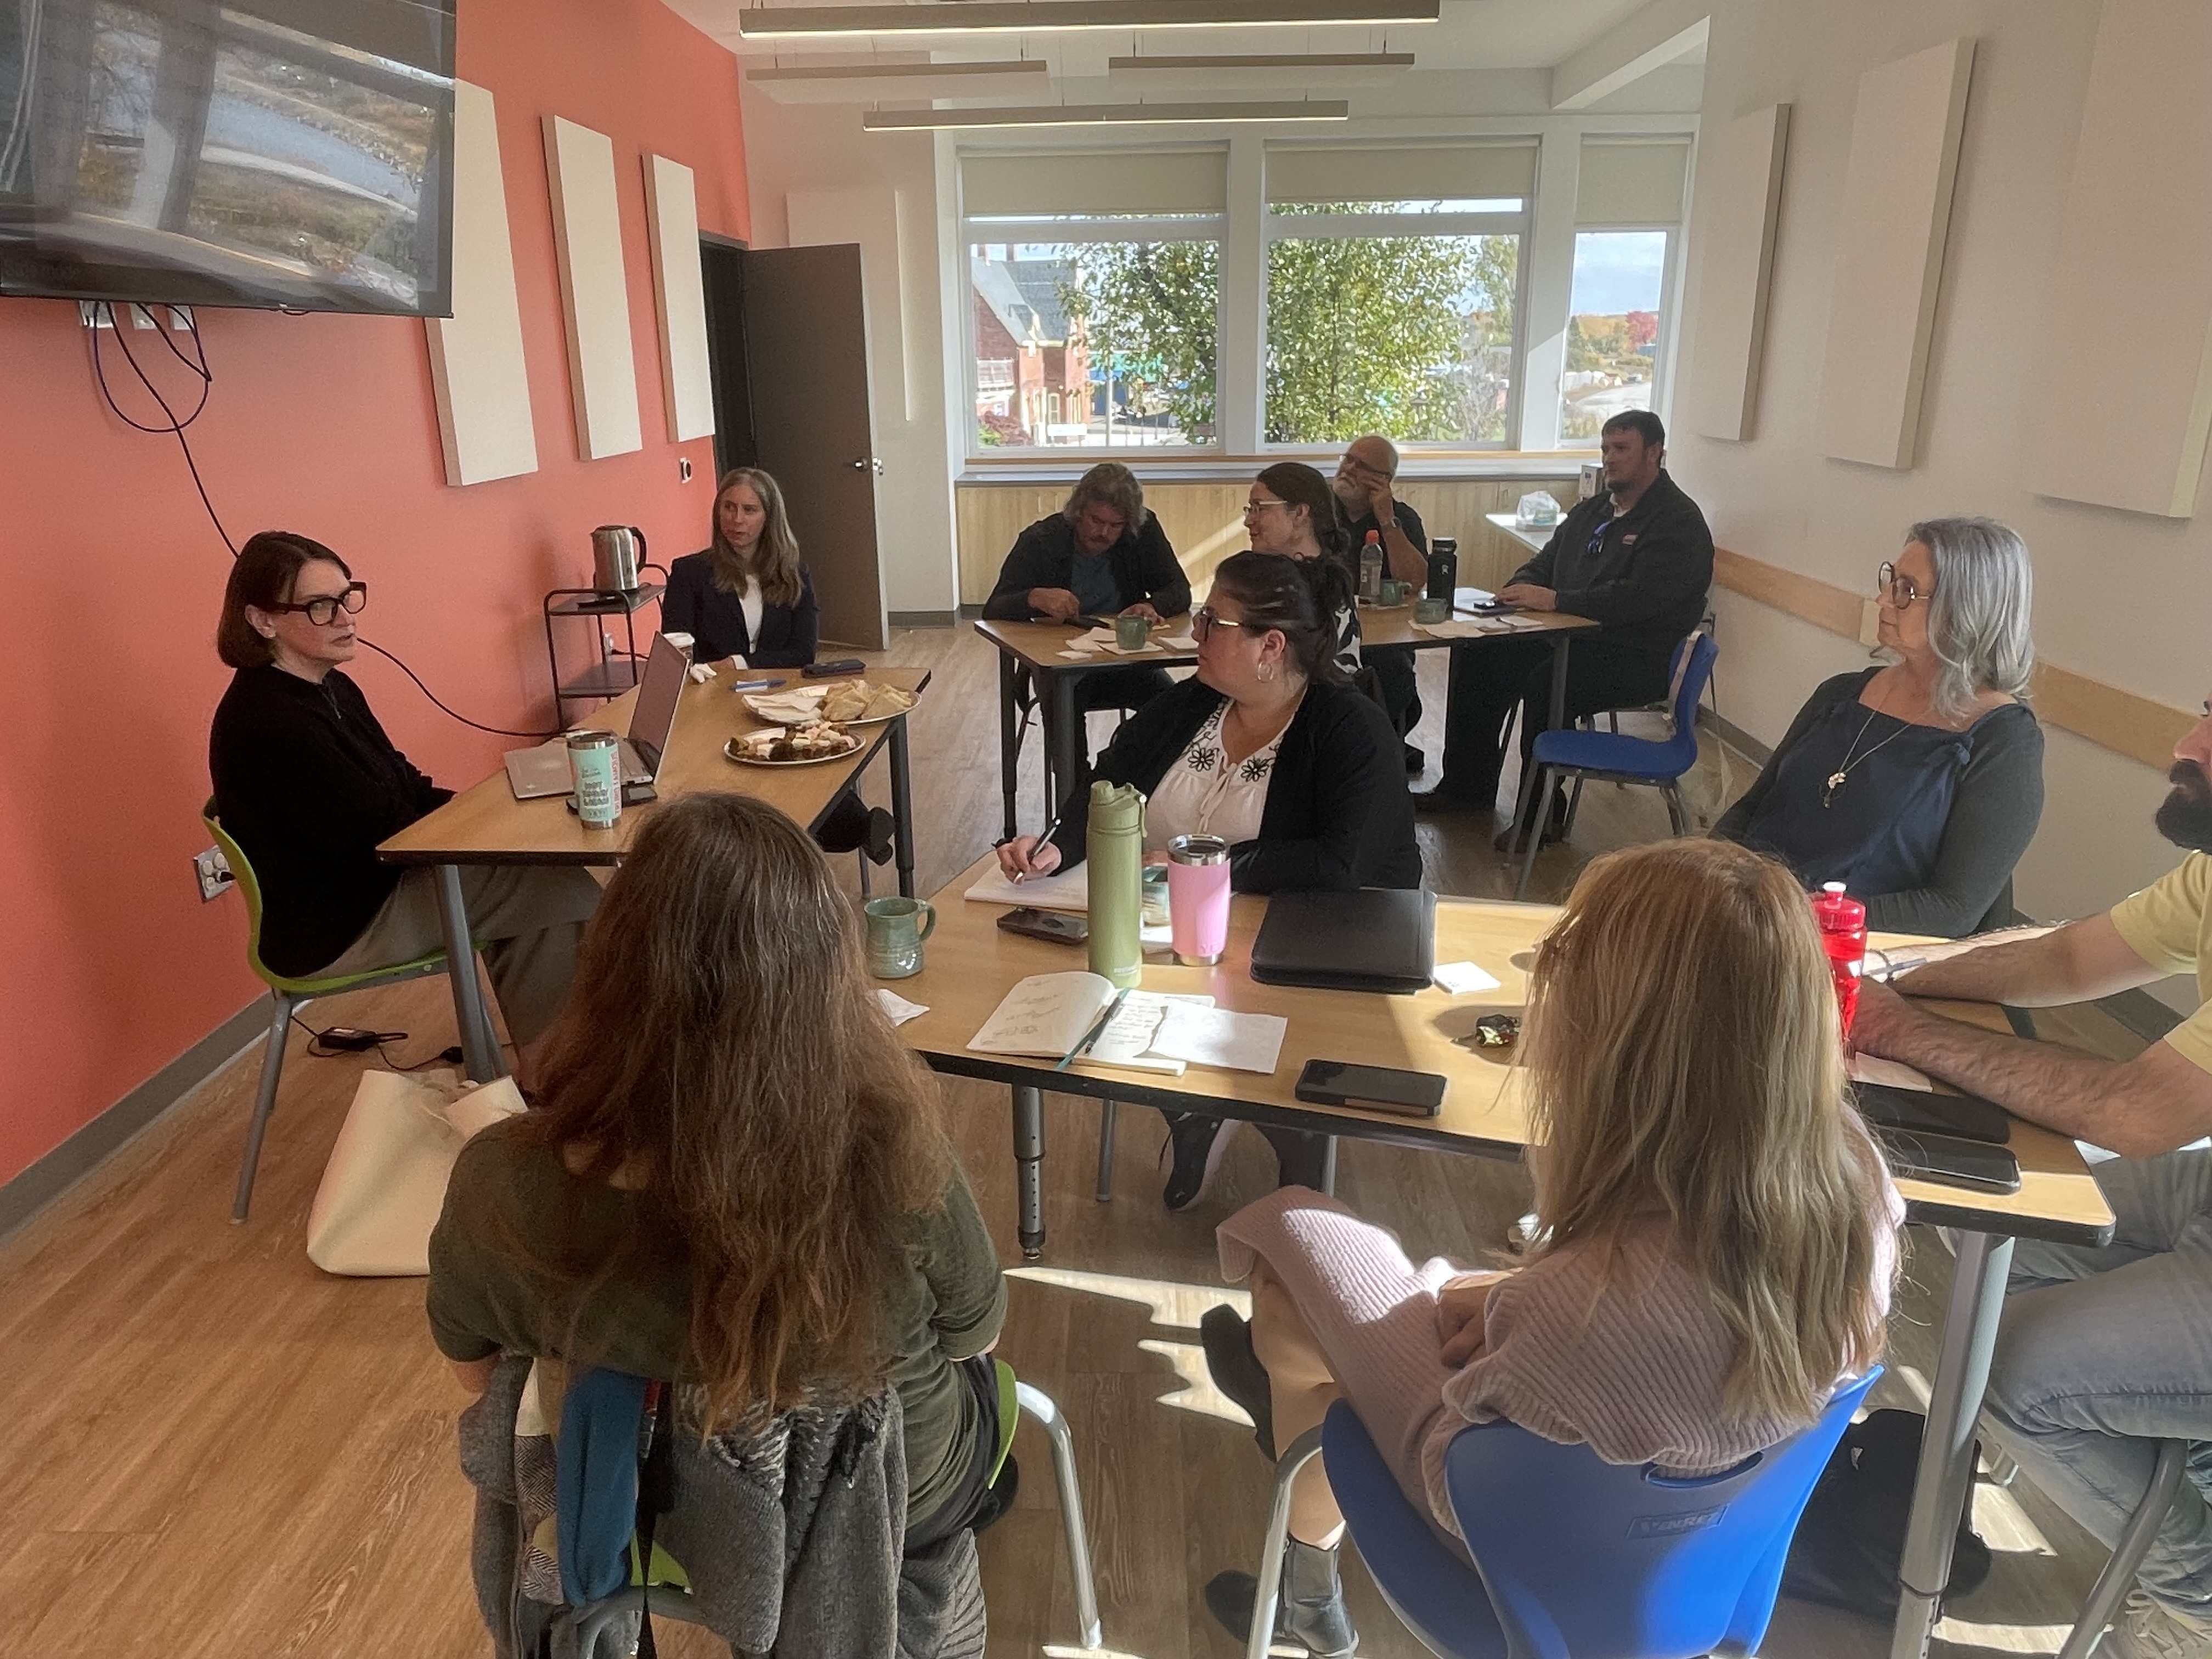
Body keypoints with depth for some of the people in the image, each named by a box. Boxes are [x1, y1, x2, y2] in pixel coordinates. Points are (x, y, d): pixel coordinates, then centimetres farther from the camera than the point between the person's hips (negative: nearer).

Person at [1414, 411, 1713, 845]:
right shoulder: (1593, 509, 17)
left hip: (1638, 659, -9)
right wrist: (1521, 589, -4)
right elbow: (1545, 563, 21)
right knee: (1478, 654, -5)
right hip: (1575, 638, 9)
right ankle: (1468, 786, 2)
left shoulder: (1679, 523, -10)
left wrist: (1554, 600, -27)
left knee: (1546, 680, -34)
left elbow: (1639, 598, -24)